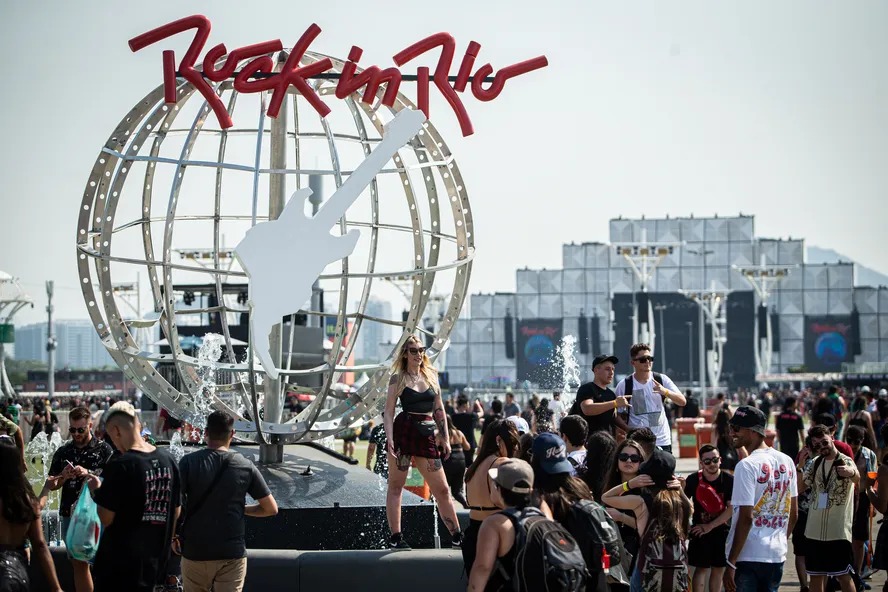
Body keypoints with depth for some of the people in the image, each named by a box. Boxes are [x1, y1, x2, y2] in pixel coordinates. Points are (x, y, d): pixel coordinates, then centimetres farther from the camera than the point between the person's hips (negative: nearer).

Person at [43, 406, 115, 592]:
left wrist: (88, 474, -20)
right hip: (70, 514, 4)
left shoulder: (104, 449, 0)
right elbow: (51, 485, 12)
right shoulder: (63, 452, 12)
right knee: (78, 564, 8)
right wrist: (64, 477, -8)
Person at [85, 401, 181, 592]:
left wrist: (96, 491, 0)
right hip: (155, 560, 6)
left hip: (119, 564, -6)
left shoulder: (118, 467, -19)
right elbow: (175, 513, 11)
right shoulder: (168, 461, 2)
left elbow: (106, 519, -16)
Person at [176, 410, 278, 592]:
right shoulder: (246, 466, -3)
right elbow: (271, 509, 0)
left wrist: (174, 536, 4)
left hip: (195, 551, 0)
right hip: (233, 553, 0)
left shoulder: (189, 463, -7)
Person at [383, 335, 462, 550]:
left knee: (442, 489, 4)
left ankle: (456, 535, 9)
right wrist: (389, 439, -15)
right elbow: (389, 411, -3)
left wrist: (445, 438, 12)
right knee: (396, 486, 0)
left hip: (427, 436, 4)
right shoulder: (398, 378, 1)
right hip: (403, 433, -4)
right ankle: (395, 536, 3)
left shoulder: (431, 375, 13)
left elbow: (439, 409, 16)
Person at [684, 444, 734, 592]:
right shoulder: (693, 479, -9)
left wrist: (710, 526, -14)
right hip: (700, 530, -1)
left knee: (718, 569, 9)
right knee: (701, 568, -1)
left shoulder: (729, 480, -11)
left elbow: (732, 509, -13)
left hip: (722, 531, 1)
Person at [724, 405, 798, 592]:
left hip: (748, 556, -7)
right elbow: (793, 514, 13)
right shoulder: (787, 462, 8)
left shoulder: (747, 466, -14)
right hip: (777, 555, 7)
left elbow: (746, 518, -18)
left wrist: (731, 563, -15)